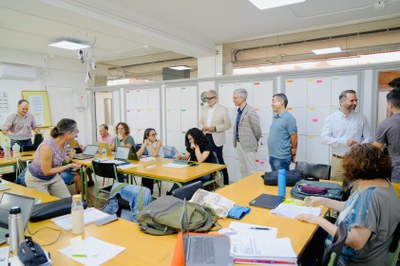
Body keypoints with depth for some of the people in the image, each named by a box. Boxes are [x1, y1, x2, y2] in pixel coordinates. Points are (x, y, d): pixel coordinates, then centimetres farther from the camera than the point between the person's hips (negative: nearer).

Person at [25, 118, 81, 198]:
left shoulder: (64, 143, -14)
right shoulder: (47, 147, -35)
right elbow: (47, 171, -27)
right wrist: (69, 166, -26)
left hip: (53, 176, 7)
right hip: (36, 180, -6)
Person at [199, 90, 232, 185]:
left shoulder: (223, 109, -3)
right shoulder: (204, 109, 13)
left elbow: (228, 125, -6)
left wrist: (215, 128, -18)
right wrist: (203, 127, -4)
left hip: (216, 139, -5)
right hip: (206, 138, 5)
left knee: (219, 160, -1)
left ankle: (225, 182, 12)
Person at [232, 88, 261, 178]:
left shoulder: (250, 112, -16)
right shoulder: (239, 111, 9)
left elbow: (257, 130, -11)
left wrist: (254, 142, 3)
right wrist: (236, 141, 13)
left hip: (248, 145, -8)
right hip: (239, 144, 8)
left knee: (251, 170, 0)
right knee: (243, 169, 17)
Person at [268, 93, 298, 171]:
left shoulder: (288, 118, -14)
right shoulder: (276, 118, 11)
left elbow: (294, 138, -13)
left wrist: (293, 155, -3)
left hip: (282, 158, -8)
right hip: (272, 156, 8)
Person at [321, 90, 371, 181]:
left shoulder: (361, 117, 6)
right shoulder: (331, 118, 0)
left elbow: (368, 138, 6)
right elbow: (324, 138, -8)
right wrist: (344, 142, -18)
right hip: (338, 161, -1)